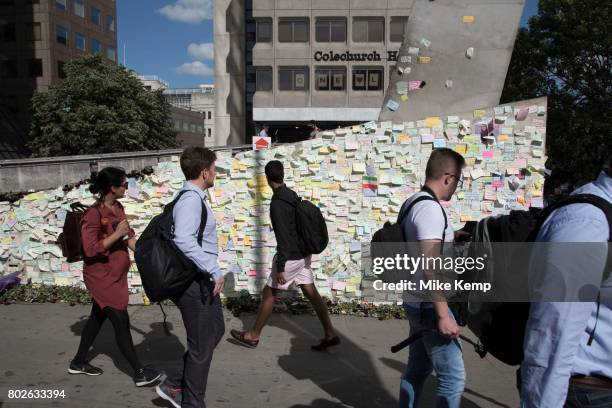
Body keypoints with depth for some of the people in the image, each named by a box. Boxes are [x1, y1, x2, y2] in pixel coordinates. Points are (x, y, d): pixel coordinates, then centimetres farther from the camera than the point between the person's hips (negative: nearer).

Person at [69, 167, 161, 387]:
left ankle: (78, 362, 39)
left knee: (97, 317, 21)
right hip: (101, 276, -9)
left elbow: (128, 236, 12)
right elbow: (90, 249, -25)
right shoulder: (93, 214, -22)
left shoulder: (117, 207, 4)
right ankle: (140, 373, 4)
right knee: (121, 322, -4)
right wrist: (117, 234, -26)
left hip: (115, 275, 9)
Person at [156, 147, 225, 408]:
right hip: (195, 281, -10)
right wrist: (214, 270, -29)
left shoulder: (196, 198, 10)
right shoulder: (191, 200, -21)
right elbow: (184, 240, -35)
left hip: (203, 279, 10)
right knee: (201, 346, 5)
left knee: (215, 330, 23)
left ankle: (174, 385, 31)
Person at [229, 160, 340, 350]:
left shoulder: (277, 204, -20)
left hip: (291, 257, -8)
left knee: (268, 293, 5)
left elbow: (282, 237, -23)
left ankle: (253, 336, 19)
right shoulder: (292, 195, 7)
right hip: (303, 254, 9)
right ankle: (330, 334, 9)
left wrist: (280, 267, -20)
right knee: (311, 293, 9)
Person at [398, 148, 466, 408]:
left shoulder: (412, 202, 10)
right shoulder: (430, 208, -20)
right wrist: (443, 316, -24)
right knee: (453, 377, -2)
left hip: (415, 301, 10)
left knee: (418, 367, 19)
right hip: (429, 305, -10)